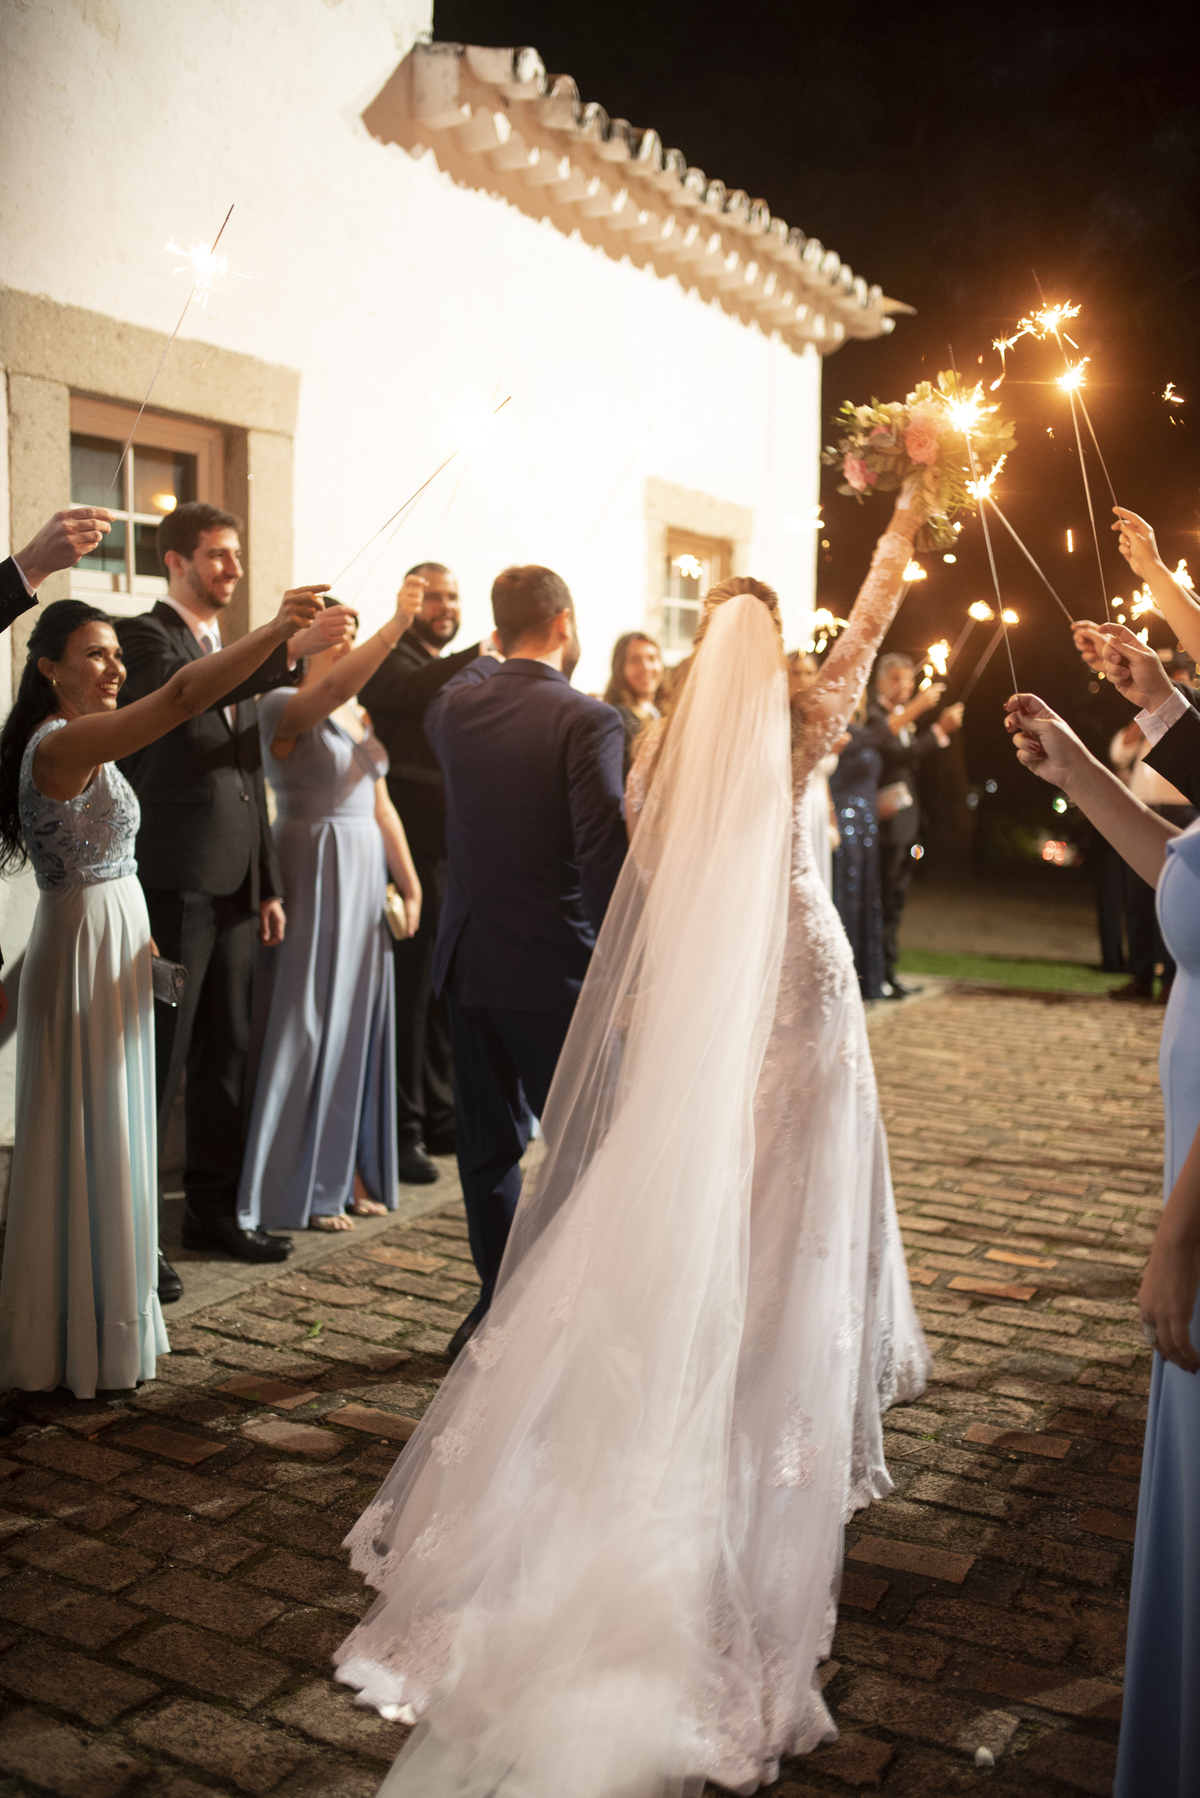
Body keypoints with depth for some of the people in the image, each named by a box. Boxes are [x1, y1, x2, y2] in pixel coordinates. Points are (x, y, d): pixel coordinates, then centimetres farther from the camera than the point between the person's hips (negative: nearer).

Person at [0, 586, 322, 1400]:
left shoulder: (82, 745, 13)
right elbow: (183, 695, -33)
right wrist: (277, 630, -39)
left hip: (115, 944, 10)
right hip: (83, 946, -10)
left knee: (111, 1137, 16)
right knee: (90, 1141, 0)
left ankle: (106, 1317, 30)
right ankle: (82, 1336, 13)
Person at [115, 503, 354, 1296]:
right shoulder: (144, 637, -4)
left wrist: (269, 886, 17)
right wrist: (295, 647, -37)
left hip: (233, 886, 8)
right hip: (172, 884, -8)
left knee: (225, 1054, 13)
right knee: (158, 1060, -4)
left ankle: (214, 1208, 25)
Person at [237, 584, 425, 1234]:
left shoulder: (360, 716, 15)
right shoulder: (284, 706, -9)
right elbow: (333, 688, -31)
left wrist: (408, 883, 11)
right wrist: (396, 627, -37)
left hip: (365, 875, 8)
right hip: (312, 874, -8)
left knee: (358, 1019, 11)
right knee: (307, 1023, -2)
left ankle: (350, 1170, 22)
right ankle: (300, 1185, 10)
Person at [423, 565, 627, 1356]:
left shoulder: (458, 703, 3)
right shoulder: (587, 720, -14)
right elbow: (605, 856, -19)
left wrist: (488, 658, 33)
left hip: (471, 962, 6)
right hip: (557, 971, -6)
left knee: (488, 1142, 15)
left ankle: (499, 1305, 24)